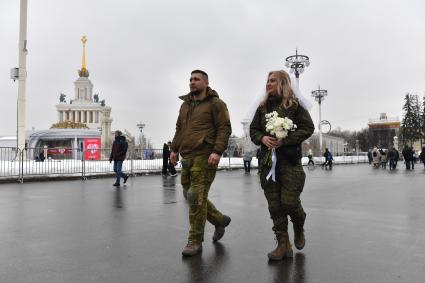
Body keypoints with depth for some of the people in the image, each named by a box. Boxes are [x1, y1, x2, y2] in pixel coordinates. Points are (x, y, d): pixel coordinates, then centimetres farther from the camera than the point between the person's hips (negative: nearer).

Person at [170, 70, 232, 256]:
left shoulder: (215, 104, -1)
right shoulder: (185, 104, 21)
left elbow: (224, 129, -8)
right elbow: (179, 128, 27)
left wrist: (217, 151, -19)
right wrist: (174, 148, 18)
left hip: (204, 157, -8)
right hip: (186, 157, 8)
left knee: (197, 197, -8)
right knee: (189, 195, 10)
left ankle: (195, 241, 6)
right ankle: (219, 220, 31)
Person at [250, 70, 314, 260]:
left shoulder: (295, 105, 1)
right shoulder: (263, 107, 13)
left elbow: (308, 128, -4)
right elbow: (253, 130, 15)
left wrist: (284, 140, -15)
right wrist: (262, 138, -8)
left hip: (290, 160, -4)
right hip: (268, 160, 4)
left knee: (289, 201, -5)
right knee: (274, 204, 2)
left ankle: (299, 230, 29)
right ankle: (283, 244, 13)